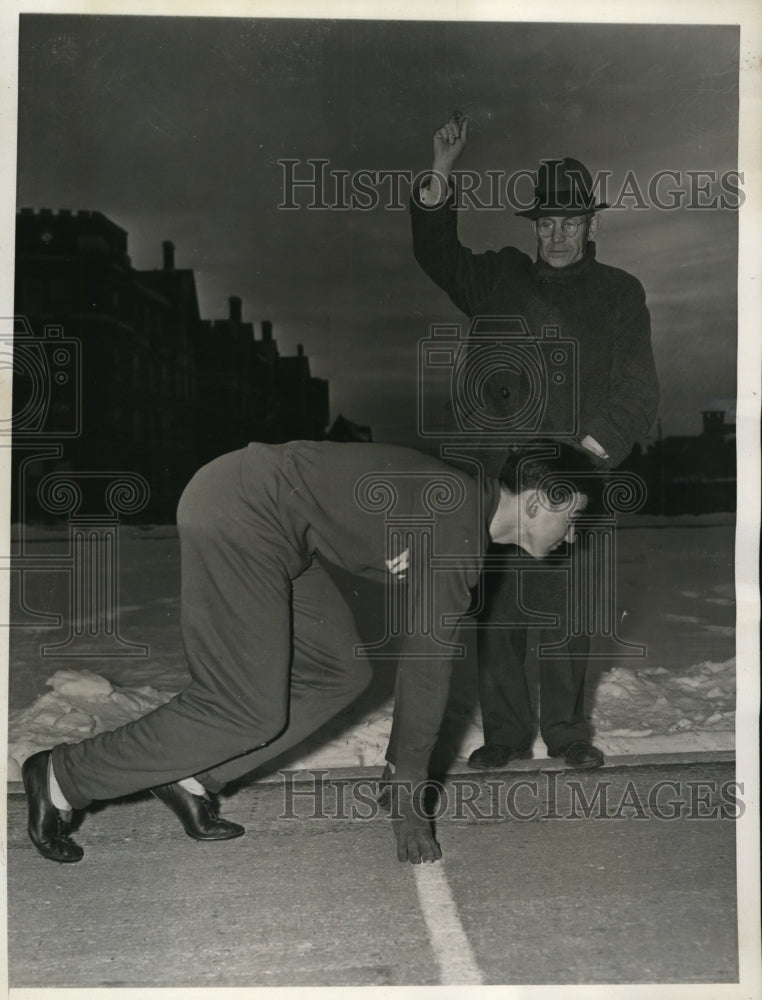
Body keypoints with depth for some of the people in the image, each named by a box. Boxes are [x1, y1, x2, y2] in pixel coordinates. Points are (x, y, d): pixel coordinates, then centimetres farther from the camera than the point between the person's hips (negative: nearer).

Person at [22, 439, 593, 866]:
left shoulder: (468, 512, 12)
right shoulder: (457, 525, -18)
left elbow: (425, 657, 19)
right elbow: (428, 664, -18)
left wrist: (409, 775, 23)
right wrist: (409, 796, -10)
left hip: (260, 523, 10)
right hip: (236, 512, -10)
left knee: (339, 675, 9)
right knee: (246, 713, -7)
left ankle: (190, 779, 11)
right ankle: (64, 780, 6)